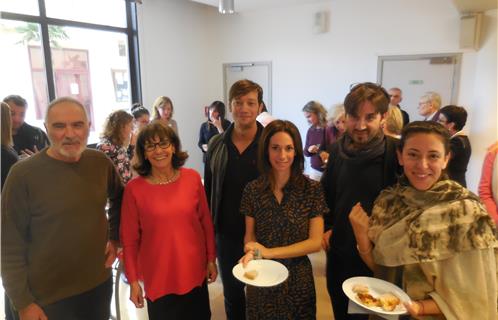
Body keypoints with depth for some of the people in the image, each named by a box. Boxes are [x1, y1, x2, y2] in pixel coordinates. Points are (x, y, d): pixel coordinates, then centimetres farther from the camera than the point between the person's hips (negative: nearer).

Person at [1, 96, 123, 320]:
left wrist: (114, 237, 4)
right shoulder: (23, 174, -16)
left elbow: (118, 199, 14)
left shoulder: (100, 162, -5)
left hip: (100, 284, 4)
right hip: (48, 297, -3)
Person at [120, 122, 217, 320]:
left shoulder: (192, 178, -7)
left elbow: (206, 222, 2)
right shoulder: (134, 189, -12)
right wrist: (133, 280, -3)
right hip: (158, 277, -2)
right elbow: (129, 239, -6)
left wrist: (211, 259, 5)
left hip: (195, 272, 2)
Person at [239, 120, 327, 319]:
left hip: (297, 280, -1)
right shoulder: (252, 190, -6)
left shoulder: (312, 189, -11)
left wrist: (269, 252, -19)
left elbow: (315, 242, -12)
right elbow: (249, 235, 1)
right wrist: (251, 253, -22)